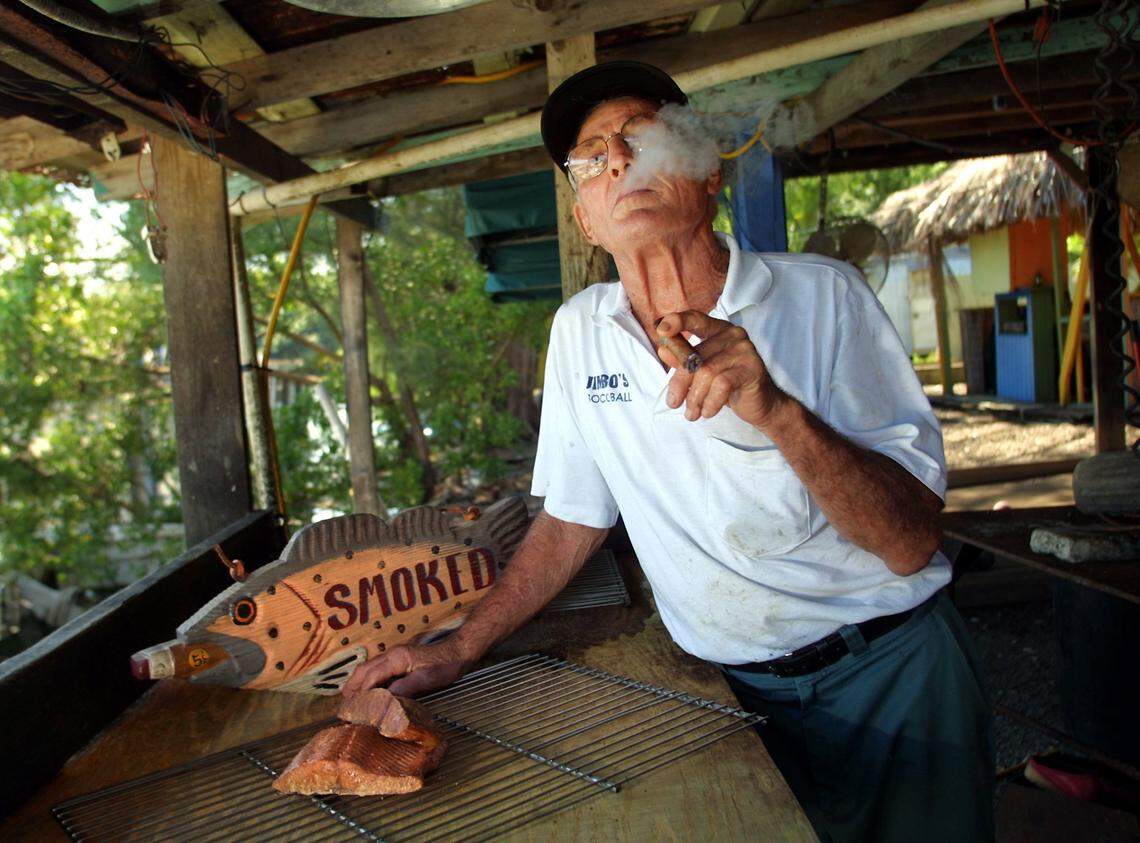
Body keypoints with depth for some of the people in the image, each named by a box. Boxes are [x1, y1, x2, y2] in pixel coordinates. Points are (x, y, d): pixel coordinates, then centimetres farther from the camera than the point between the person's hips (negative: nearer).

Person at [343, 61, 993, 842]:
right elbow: (572, 518, 7)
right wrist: (460, 650, 4)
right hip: (735, 690, 2)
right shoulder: (579, 329, -2)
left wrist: (778, 411, -34)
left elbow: (913, 544, -19)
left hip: (889, 672, -1)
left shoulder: (822, 294, -14)